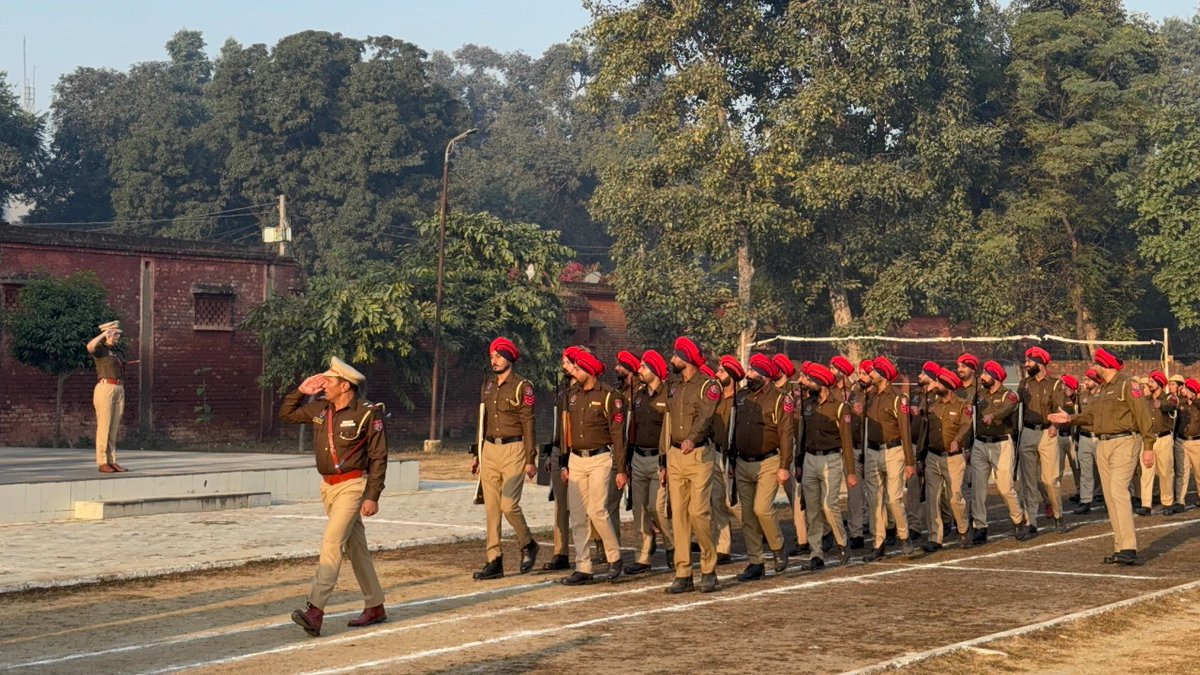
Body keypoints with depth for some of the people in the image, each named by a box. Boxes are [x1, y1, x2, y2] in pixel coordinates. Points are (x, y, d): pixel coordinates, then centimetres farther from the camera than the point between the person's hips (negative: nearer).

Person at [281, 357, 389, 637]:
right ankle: (375, 608, 22)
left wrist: (373, 496, -15)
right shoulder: (319, 408, 6)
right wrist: (301, 390, 3)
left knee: (332, 542, -18)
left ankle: (315, 610, -25)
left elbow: (378, 456, -12)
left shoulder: (367, 413, -13)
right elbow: (286, 413, 18)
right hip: (328, 486, 7)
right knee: (355, 547, 13)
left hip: (352, 485, -7)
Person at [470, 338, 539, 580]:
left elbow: (528, 424, -8)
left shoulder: (522, 387, -6)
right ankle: (494, 561, 7)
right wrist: (478, 455, 17)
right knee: (491, 508, 4)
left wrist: (530, 460, -12)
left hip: (513, 449, -6)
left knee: (509, 504, -13)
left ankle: (528, 545, 13)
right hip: (490, 449, 6)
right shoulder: (487, 386, 13)